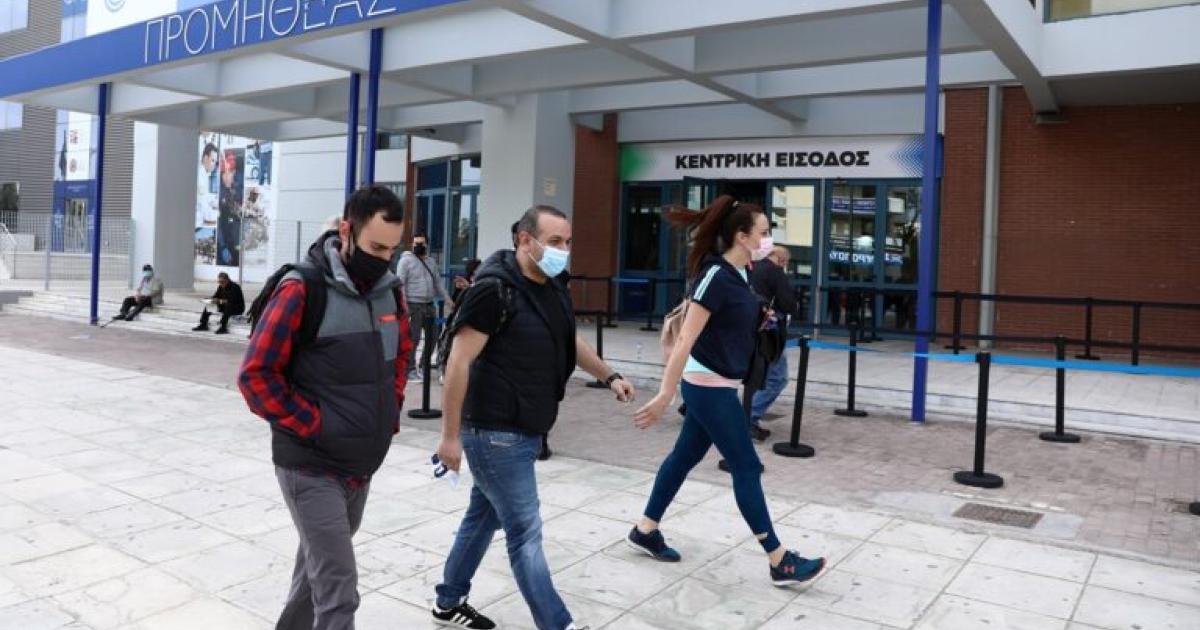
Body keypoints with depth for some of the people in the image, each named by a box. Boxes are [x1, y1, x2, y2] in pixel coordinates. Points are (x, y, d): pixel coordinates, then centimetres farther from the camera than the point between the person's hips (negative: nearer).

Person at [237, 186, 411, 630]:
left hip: (362, 465, 7)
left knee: (319, 564, 24)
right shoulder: (302, 290, -17)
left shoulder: (390, 289, 3)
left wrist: (390, 412, 8)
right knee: (338, 592, -5)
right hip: (311, 466, -7)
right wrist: (312, 426, -16)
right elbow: (256, 374, -16)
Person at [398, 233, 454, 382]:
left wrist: (448, 300, 14)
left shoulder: (430, 262, 16)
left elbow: (438, 283, 21)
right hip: (413, 305, -7)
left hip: (429, 305, 7)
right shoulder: (406, 260, -5)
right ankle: (411, 369, 3)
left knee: (433, 337, 10)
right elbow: (400, 284, -11)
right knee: (413, 338, -6)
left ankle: (423, 366, 24)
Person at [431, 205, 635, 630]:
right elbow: (458, 363, -19)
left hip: (524, 430, 9)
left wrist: (609, 376, 22)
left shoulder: (553, 288, 8)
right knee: (525, 532, -2)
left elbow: (569, 341, 26)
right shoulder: (494, 289, -18)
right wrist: (450, 435, -19)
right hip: (495, 432, -9)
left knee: (485, 516, 20)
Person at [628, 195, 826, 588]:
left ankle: (645, 531, 30)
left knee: (687, 456, 16)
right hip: (710, 386, -9)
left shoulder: (737, 275, 7)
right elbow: (685, 340, -23)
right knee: (746, 467, -2)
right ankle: (780, 562, 9)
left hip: (714, 385, 9)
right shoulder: (716, 277, -21)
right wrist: (665, 396, -23)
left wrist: (762, 319, 8)